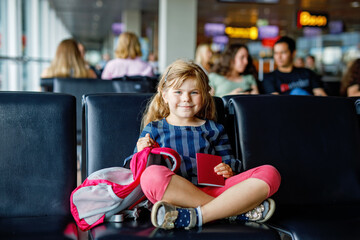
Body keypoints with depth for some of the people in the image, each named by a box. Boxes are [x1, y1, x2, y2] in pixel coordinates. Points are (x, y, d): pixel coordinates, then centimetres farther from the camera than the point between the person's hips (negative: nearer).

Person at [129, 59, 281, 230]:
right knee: (152, 175, -37)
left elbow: (229, 162, 23)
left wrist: (228, 170, 0)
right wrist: (141, 153, -7)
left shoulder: (213, 129, 21)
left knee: (269, 173, -16)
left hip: (213, 190, 3)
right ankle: (238, 210, -27)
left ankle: (197, 215, -32)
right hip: (173, 194, -2)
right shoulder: (153, 129, 16)